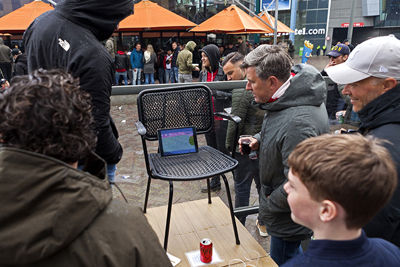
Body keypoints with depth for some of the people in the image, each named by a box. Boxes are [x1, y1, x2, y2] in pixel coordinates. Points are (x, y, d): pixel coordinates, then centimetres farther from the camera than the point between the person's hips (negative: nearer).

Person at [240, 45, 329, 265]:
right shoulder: (288, 97, -5)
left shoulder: (299, 123, -38)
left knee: (282, 259, 15)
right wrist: (258, 140, -4)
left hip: (289, 217, -9)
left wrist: (268, 206, -16)